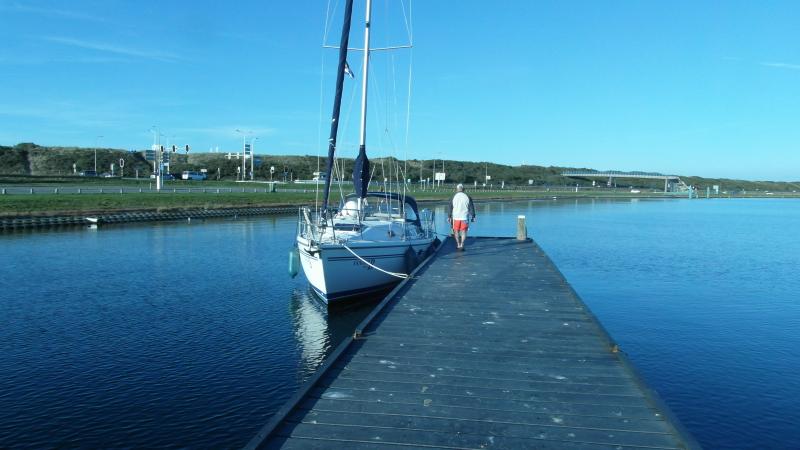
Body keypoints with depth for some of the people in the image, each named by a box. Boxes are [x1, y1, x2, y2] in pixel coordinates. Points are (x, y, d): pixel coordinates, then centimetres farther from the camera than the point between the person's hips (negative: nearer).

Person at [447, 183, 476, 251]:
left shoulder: (453, 197, 0)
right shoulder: (468, 197, 0)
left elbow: (449, 208, 3)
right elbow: (471, 208, 3)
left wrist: (449, 217, 11)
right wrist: (473, 216, 10)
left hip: (456, 217, 1)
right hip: (465, 217, 0)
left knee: (456, 231, 14)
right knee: (463, 232, 4)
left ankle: (458, 245, 20)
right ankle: (461, 245, -4)